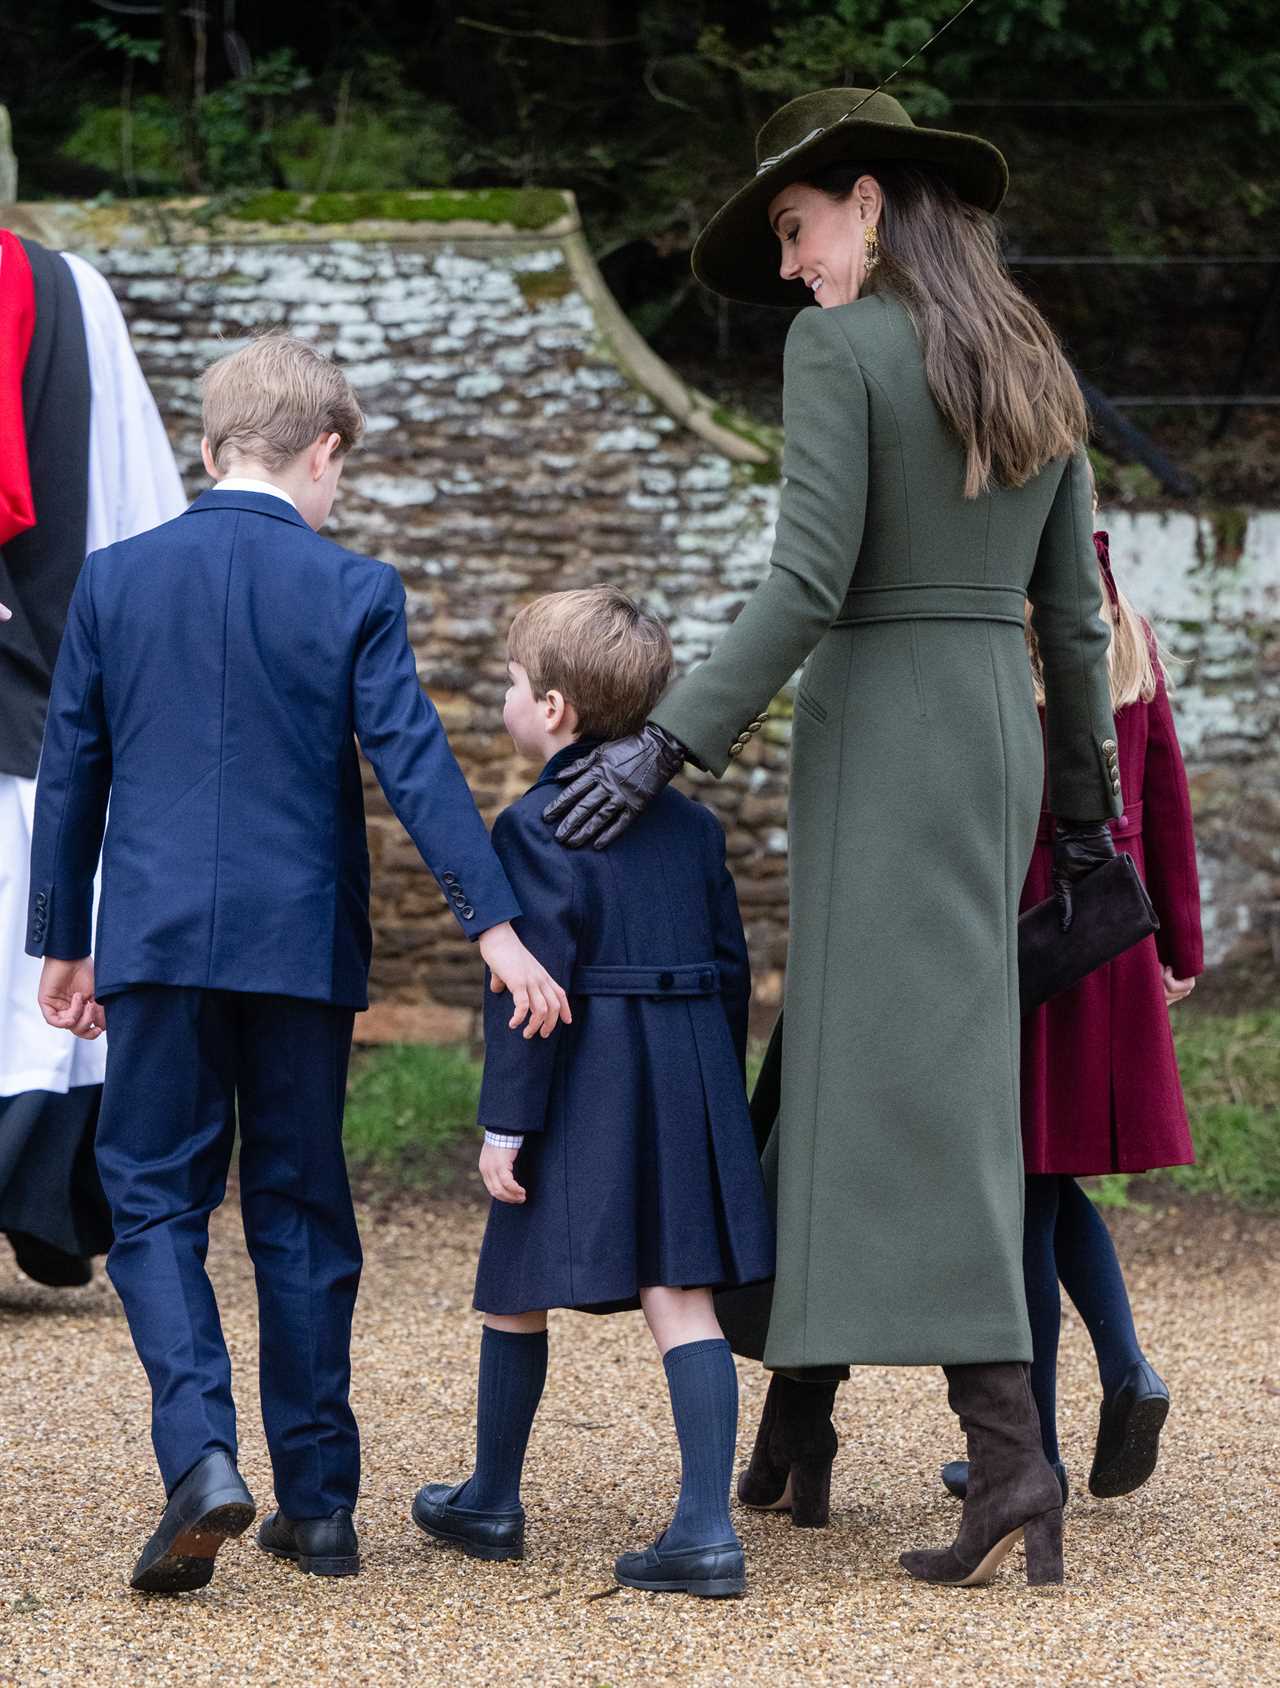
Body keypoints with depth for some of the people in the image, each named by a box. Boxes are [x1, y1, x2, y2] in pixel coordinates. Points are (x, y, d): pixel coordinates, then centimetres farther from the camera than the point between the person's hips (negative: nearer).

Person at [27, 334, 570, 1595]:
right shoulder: (352, 591, -3)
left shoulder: (113, 580, 3)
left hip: (159, 940, 0)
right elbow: (416, 762, -10)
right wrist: (495, 924, -10)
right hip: (303, 944, 0)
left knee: (153, 1202, 5)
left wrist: (62, 942, 16)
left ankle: (200, 1455, -16)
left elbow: (69, 772, 7)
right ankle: (318, 1502, 13)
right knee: (302, 1212, 10)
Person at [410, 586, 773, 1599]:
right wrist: (718, 1094, 20)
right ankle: (707, 1527, -10)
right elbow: (730, 966, 12)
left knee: (518, 1290, 12)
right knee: (681, 1297, 1)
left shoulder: (536, 827, -9)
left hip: (581, 1086, -5)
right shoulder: (692, 824, 10)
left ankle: (492, 1504, 26)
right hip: (689, 1082, 5)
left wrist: (506, 1122, -13)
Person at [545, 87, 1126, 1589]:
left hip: (877, 731, -7)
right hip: (1002, 738, 7)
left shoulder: (837, 349, -10)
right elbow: (1072, 612, 13)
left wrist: (669, 744, -18)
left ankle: (1010, 1458, -22)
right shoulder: (1038, 369, 12)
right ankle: (799, 1419, 21)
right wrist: (1085, 806, 19)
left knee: (923, 1097, -11)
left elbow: (809, 584, -19)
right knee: (839, 1062, 16)